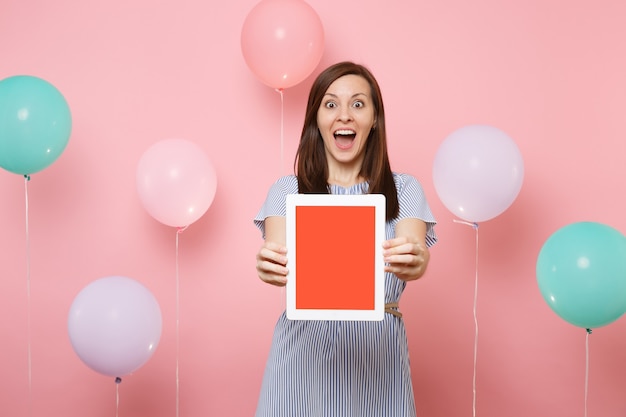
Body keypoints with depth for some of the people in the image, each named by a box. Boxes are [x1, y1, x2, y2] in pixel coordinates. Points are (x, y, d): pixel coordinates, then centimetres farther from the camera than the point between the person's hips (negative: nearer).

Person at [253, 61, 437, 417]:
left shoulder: (404, 190, 4)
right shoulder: (288, 190, 4)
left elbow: (414, 251, -15)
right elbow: (278, 251, -15)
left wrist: (413, 260, -39)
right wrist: (272, 263, -39)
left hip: (378, 357, 1)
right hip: (304, 352, 0)